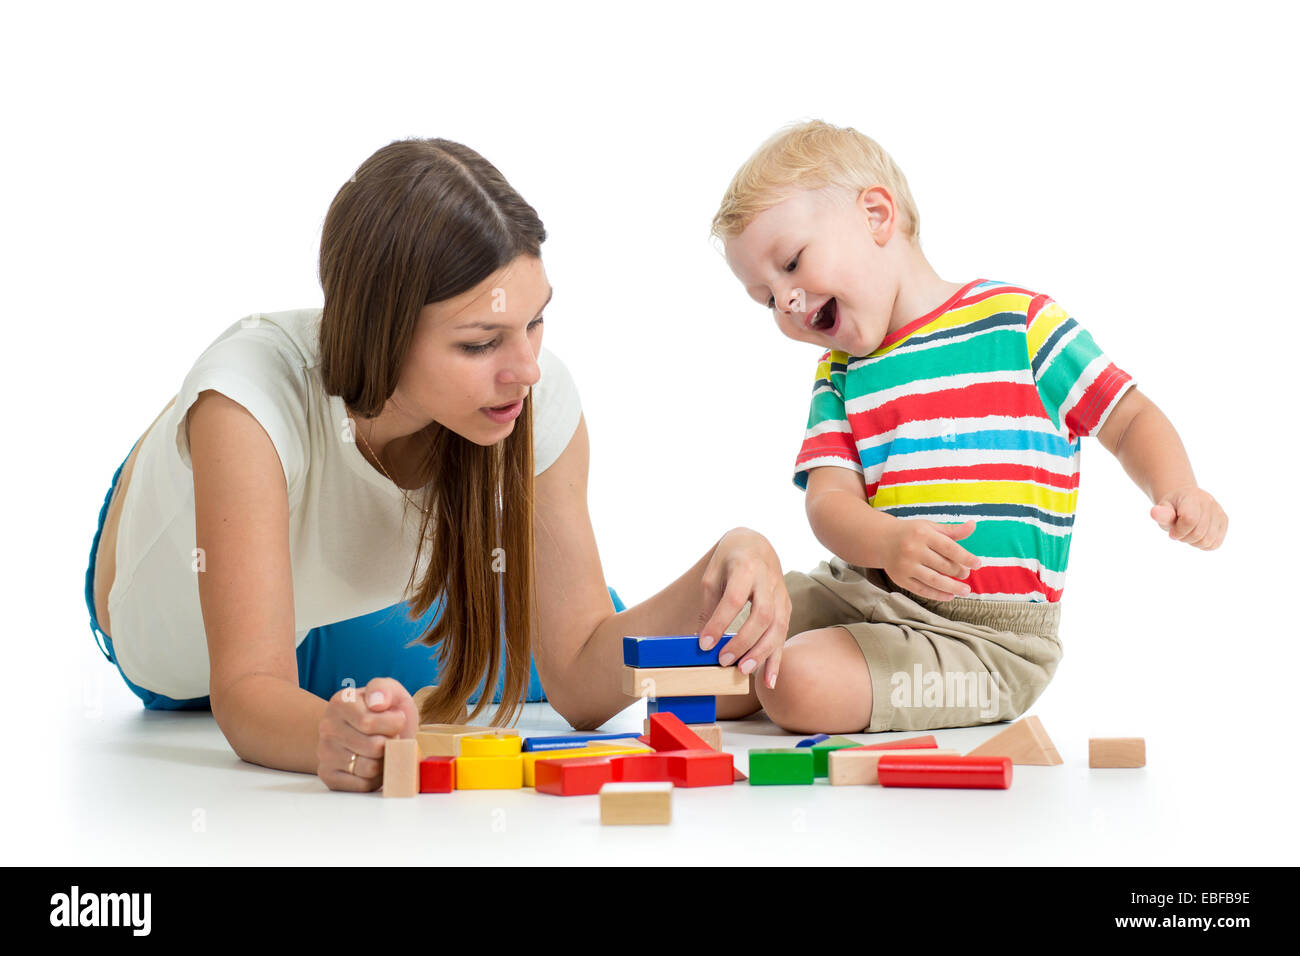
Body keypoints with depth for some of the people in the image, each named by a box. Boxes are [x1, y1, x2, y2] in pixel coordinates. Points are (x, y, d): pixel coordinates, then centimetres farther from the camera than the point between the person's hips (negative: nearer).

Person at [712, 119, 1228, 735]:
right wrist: (886, 541, -27)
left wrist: (1176, 493, -17)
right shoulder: (840, 375, 12)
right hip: (868, 591, 6)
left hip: (987, 633, -5)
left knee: (800, 682, -25)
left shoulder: (1018, 323, -1)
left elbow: (1129, 419, 5)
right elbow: (829, 498, -3)